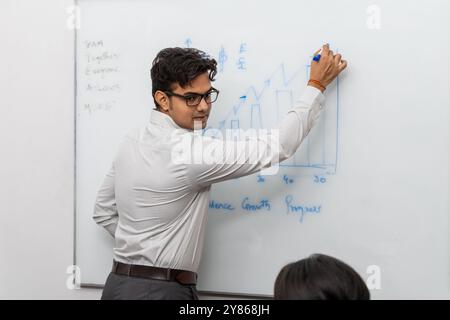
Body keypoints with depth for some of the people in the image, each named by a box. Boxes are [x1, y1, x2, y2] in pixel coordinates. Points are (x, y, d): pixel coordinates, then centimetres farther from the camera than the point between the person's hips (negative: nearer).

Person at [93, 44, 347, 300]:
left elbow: (104, 212, 14)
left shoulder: (132, 141, 4)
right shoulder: (188, 151, -21)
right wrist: (317, 85, -11)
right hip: (160, 290, -8)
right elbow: (277, 147, -19)